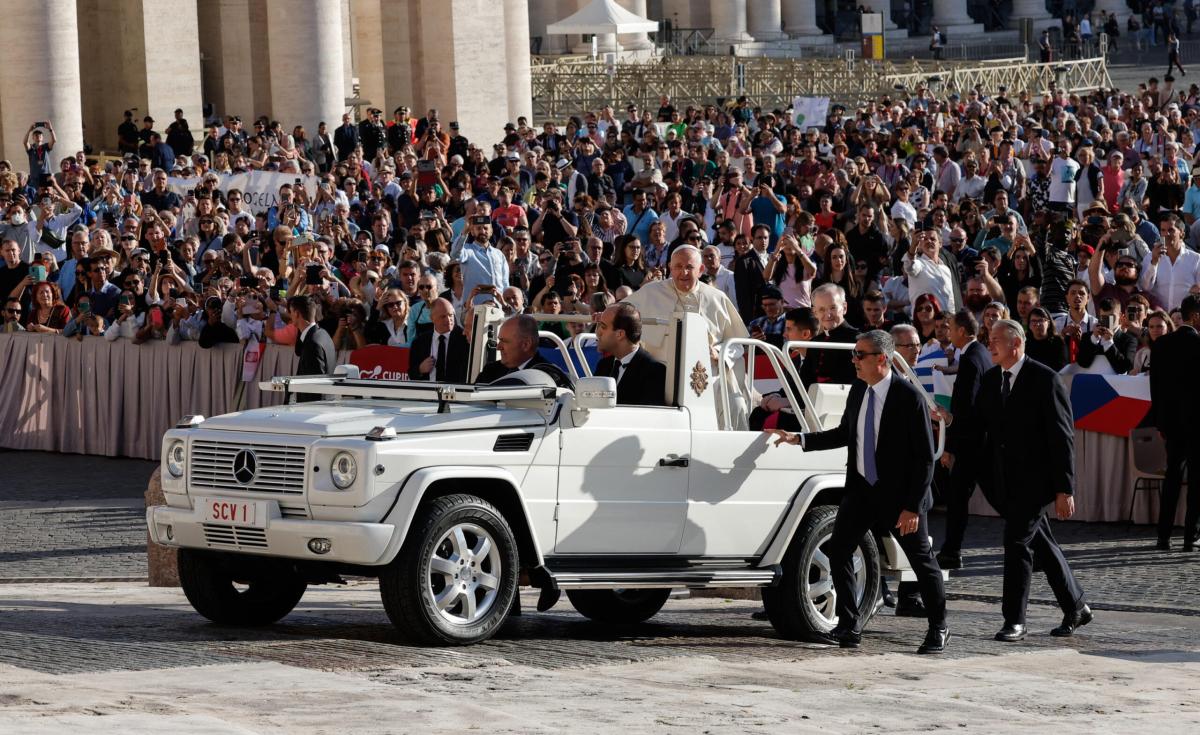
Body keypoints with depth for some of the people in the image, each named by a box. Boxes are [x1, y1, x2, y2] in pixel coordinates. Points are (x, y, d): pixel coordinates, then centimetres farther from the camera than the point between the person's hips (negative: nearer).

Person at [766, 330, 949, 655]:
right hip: (861, 490, 6)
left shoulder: (909, 397, -18)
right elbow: (845, 433, 19)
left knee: (922, 561, 6)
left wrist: (913, 507, -19)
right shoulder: (858, 391, 3)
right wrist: (799, 439, 10)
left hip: (899, 494, -6)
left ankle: (938, 629, 21)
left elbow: (925, 456, -16)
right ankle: (849, 628, 6)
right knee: (838, 551, -1)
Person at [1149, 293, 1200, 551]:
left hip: (1171, 420, 5)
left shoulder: (1161, 345, 2)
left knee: (1172, 474, 13)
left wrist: (1160, 421, 13)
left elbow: (1155, 385, 6)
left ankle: (1164, 536, 11)